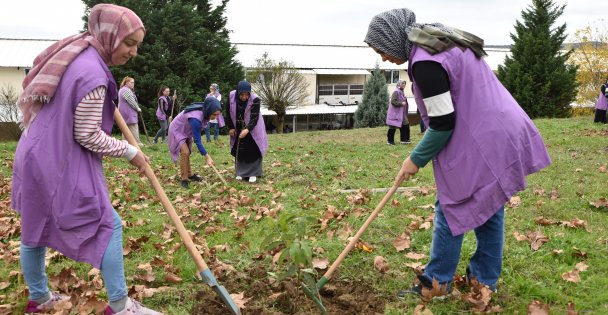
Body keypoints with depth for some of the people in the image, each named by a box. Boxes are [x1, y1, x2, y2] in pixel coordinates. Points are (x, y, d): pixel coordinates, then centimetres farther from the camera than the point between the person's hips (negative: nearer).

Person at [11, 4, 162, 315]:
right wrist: (129, 151, -9)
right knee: (109, 226, -2)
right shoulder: (92, 73, -23)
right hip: (61, 165, -10)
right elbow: (88, 136, -20)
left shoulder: (73, 54, 7)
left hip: (36, 156, 10)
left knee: (34, 227, 19)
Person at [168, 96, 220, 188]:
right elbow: (197, 140, -38)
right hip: (177, 130, -8)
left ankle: (189, 175, 25)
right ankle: (184, 179, -12)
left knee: (187, 152, 14)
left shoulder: (204, 112, -17)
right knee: (185, 152, -19)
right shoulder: (195, 118, -41)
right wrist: (207, 157, -38)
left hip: (186, 131, 8)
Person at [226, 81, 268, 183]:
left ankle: (253, 173, 7)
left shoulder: (255, 99, -28)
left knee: (253, 150, -3)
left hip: (252, 128, -3)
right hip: (238, 128, 3)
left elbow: (255, 118, -30)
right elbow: (228, 113, -5)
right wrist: (231, 127, -5)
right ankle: (240, 172, 22)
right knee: (239, 150, 9)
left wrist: (247, 129, -44)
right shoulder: (231, 96, -19)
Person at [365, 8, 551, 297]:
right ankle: (485, 281, 28)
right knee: (488, 210, 15)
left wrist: (416, 159, -5)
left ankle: (435, 284, 14)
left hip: (478, 146, -10)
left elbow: (443, 124, -19)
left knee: (451, 211, 1)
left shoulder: (425, 62, -20)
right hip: (501, 135, 10)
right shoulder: (444, 41, 12)